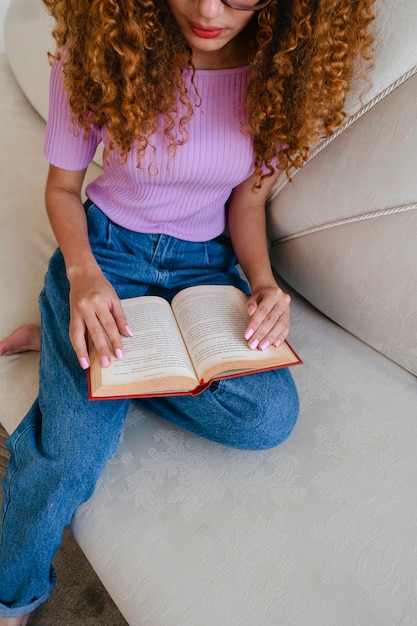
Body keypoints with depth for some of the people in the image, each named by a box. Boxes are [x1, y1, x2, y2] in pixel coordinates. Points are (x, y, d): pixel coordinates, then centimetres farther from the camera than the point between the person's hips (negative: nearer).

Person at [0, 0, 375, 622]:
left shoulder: (279, 68, -9)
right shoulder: (97, 50, -14)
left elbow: (248, 200, 2)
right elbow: (62, 187, -3)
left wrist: (264, 281, -16)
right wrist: (82, 273, -22)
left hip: (207, 261, 3)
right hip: (106, 244, -2)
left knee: (271, 416, -24)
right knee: (72, 453, -19)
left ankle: (65, 342, -5)